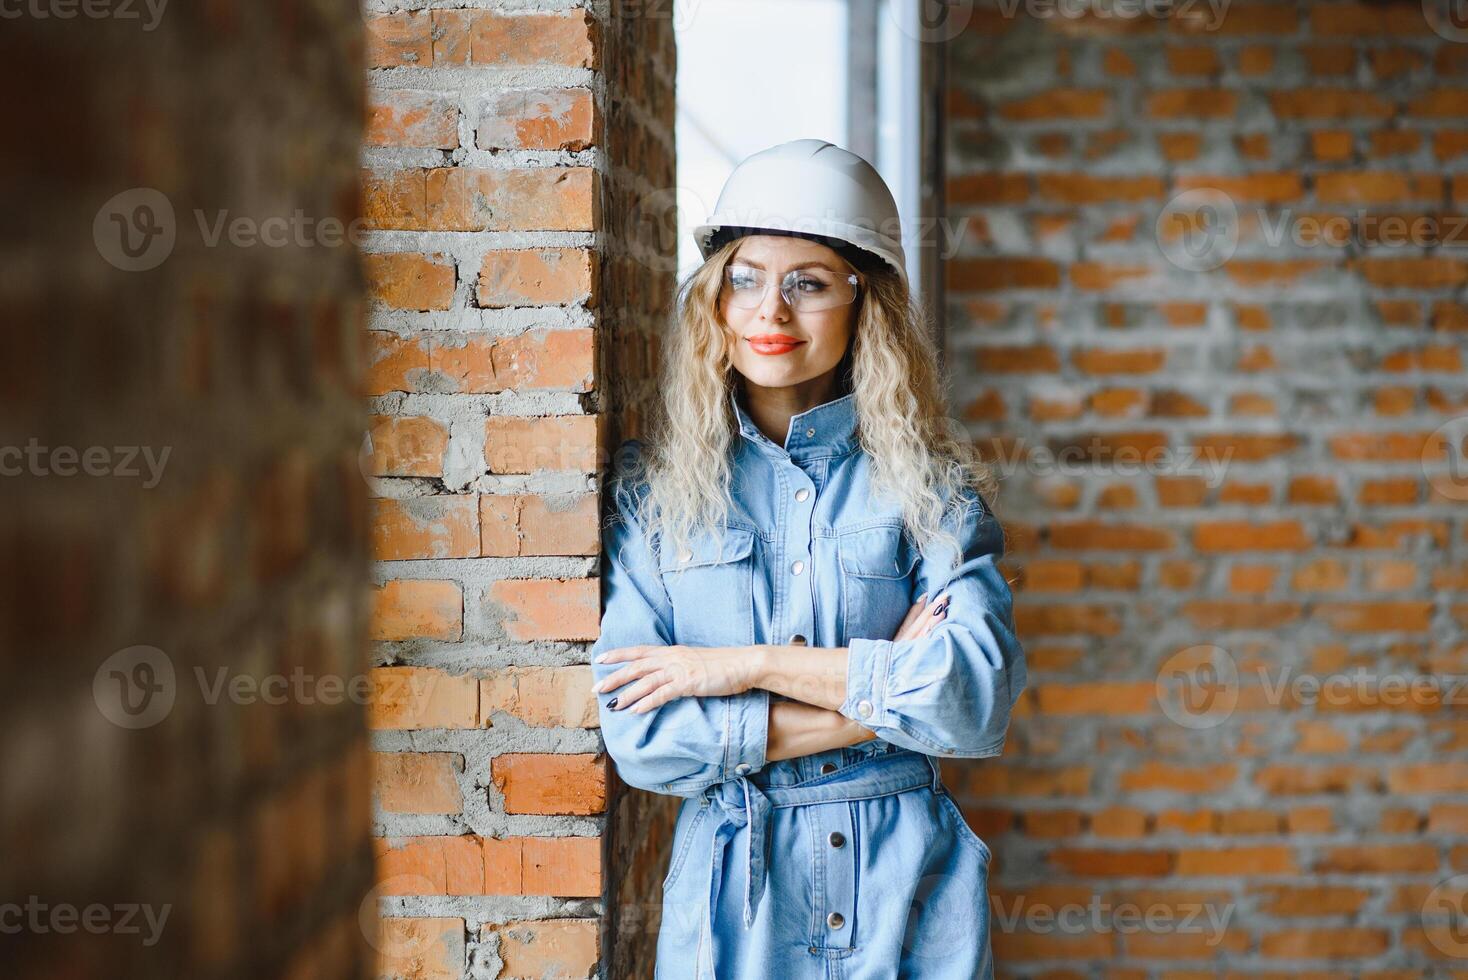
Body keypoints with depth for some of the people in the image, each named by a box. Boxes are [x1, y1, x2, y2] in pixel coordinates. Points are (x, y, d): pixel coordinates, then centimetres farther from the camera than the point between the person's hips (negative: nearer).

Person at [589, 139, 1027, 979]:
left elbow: (981, 696, -15)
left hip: (908, 895, 0)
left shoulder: (931, 486, -1)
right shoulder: (654, 490, -1)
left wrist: (753, 665, -16)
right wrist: (882, 696, -12)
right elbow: (640, 735, -10)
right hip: (734, 896, 0)